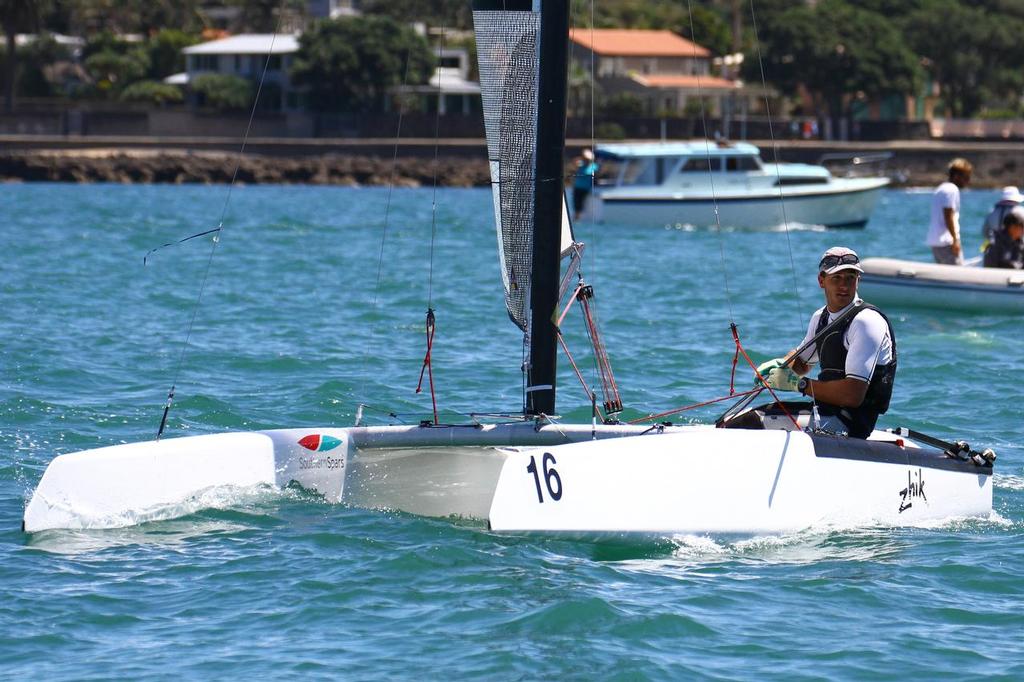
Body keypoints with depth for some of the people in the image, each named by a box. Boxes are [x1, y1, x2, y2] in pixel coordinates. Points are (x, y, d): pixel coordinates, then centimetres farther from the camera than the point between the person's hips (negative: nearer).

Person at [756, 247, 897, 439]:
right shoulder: (821, 317, 11)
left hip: (849, 423, -8)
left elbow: (853, 395, -23)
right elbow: (801, 362, 32)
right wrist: (781, 365, 8)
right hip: (823, 410, 8)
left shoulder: (867, 322, -15)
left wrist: (798, 384, -15)